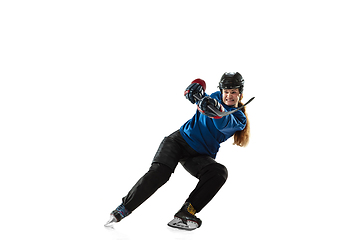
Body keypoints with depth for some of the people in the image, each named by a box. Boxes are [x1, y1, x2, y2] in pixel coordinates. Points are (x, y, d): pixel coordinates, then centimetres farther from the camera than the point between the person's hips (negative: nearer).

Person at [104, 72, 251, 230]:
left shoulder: (239, 119, -5)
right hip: (181, 139, 0)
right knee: (159, 172, -24)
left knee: (219, 173, -29)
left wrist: (216, 110, -49)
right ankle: (123, 209, -12)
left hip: (200, 156, 0)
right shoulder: (216, 97, 5)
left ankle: (184, 214, -28)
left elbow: (224, 124, -26)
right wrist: (196, 87, -26)